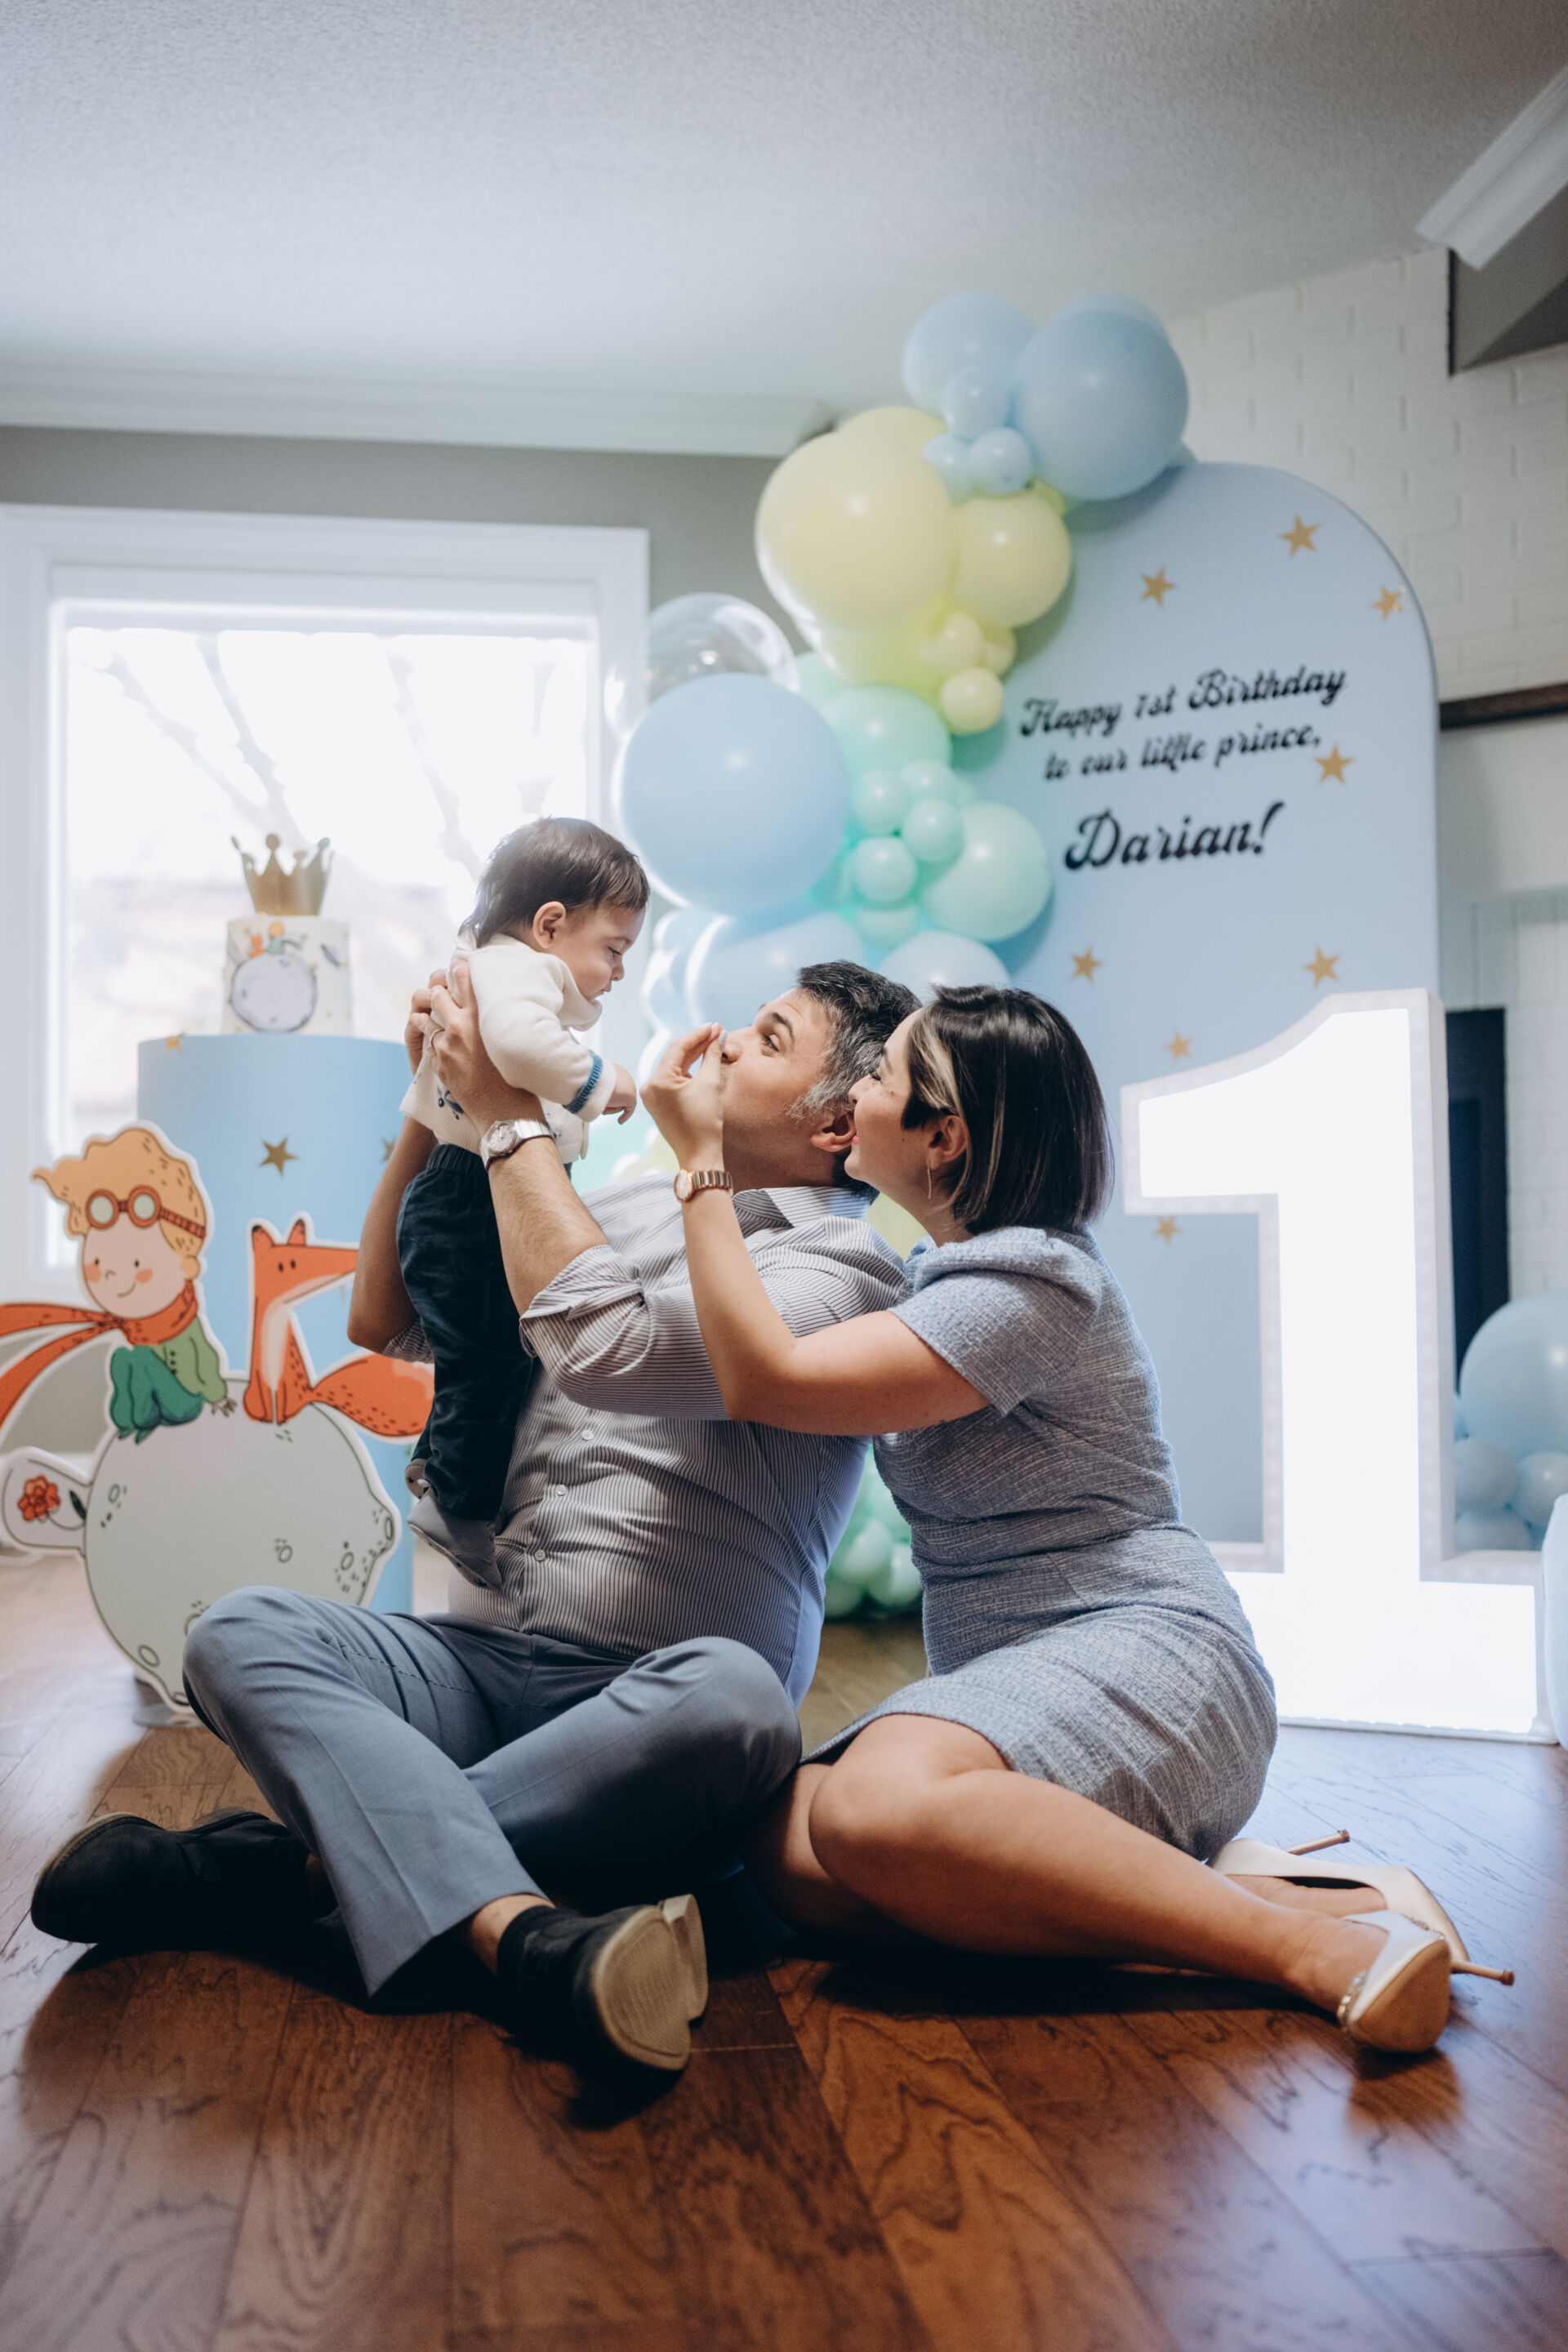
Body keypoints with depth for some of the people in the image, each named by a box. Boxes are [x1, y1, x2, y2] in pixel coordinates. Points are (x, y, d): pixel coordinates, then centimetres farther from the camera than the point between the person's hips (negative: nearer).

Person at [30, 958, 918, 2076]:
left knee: (732, 1696, -39)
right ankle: (520, 1930, -39)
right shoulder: (630, 1207, 21)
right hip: (477, 1661, 5)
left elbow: (600, 1344, -20)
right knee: (241, 1632, -20)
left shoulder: (845, 1269, -2)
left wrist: (511, 1114, -9)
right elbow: (385, 1319, 23)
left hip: (644, 1708, -5)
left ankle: (300, 1858, -31)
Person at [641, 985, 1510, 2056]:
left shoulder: (1030, 1283, -13)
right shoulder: (947, 1271, 18)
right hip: (1017, 1677, 9)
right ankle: (1191, 1894, -20)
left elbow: (767, 1379, -19)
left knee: (876, 1806, -37)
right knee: (791, 1849, -19)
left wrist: (705, 1162, -9)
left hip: (1141, 1653, -9)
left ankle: (1323, 1939, -31)